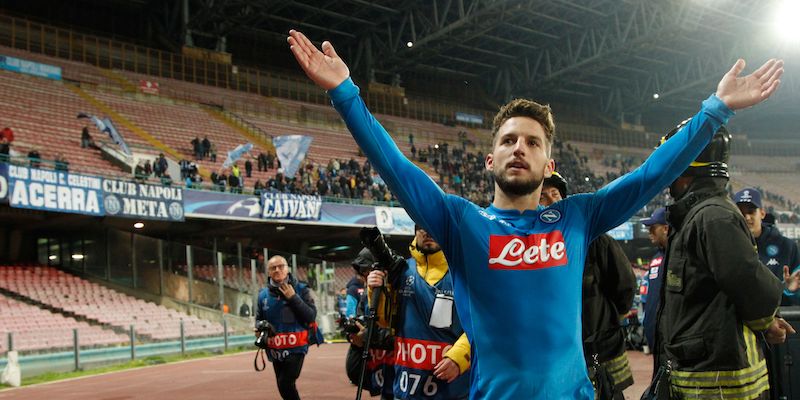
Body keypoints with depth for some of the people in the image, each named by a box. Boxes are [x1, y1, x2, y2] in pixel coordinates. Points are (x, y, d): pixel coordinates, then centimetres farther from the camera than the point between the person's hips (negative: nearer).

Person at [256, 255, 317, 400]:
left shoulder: (300, 289, -5)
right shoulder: (263, 295, 5)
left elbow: (311, 317, -12)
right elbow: (258, 319, 17)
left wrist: (293, 298, -19)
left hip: (296, 348, -5)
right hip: (275, 350, 5)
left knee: (286, 384, -19)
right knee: (284, 388, 15)